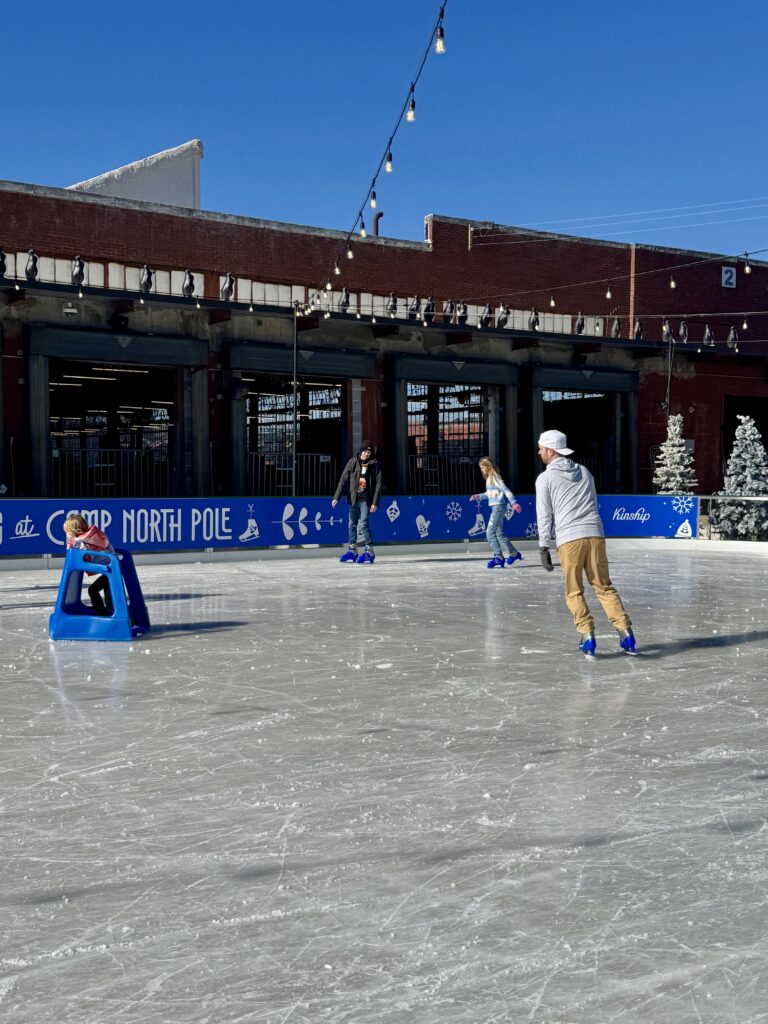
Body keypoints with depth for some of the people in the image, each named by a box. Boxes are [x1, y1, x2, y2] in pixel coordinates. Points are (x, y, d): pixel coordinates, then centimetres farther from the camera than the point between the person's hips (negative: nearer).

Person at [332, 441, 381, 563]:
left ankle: (369, 551, -7)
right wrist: (336, 497, -9)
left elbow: (378, 484, -3)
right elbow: (343, 480, -1)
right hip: (353, 499, 4)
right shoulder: (352, 463, 3)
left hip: (366, 500, -4)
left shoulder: (374, 465, -2)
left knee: (363, 523, -14)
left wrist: (375, 503, -11)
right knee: (352, 524, 10)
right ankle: (352, 550, 21)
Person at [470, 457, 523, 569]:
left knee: (490, 533, -11)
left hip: (498, 507, -10)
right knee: (499, 533, 15)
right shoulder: (489, 478, 16)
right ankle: (514, 554, 23)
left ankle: (498, 558, -10)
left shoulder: (495, 477, -11)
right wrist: (479, 496, 18)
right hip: (495, 507, 10)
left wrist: (514, 503, -24)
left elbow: (505, 490, -18)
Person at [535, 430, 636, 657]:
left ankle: (588, 636, -1)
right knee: (604, 586, 10)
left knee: (574, 592, 8)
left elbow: (544, 516, 0)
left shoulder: (545, 478, 2)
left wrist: (544, 548, 4)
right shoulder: (585, 472, 17)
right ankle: (625, 632, 1)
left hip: (568, 539, -4)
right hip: (595, 535, 4)